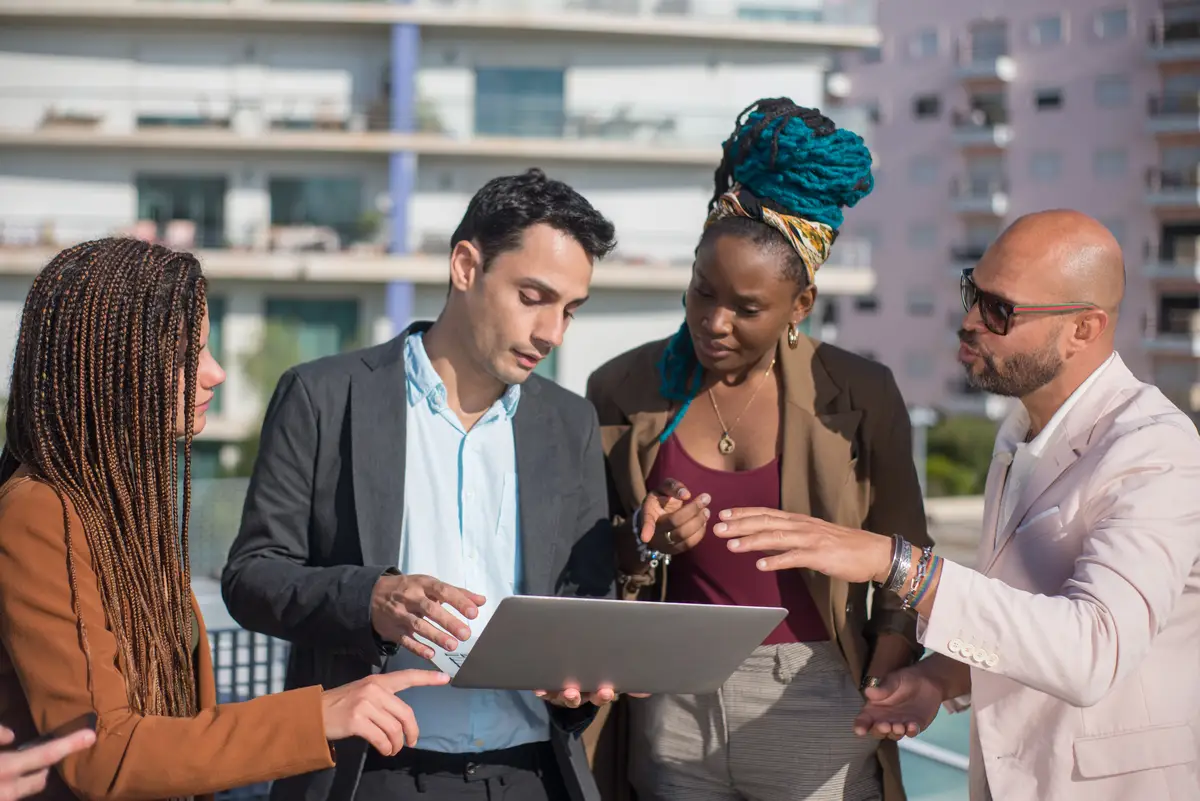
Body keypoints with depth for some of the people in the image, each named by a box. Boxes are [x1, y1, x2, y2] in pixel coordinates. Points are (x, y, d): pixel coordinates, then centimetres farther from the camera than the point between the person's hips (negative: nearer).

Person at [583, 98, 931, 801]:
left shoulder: (860, 395, -2)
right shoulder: (625, 391, 3)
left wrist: (884, 693, -9)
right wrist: (645, 545, -11)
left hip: (814, 712, -1)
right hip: (674, 708, 2)